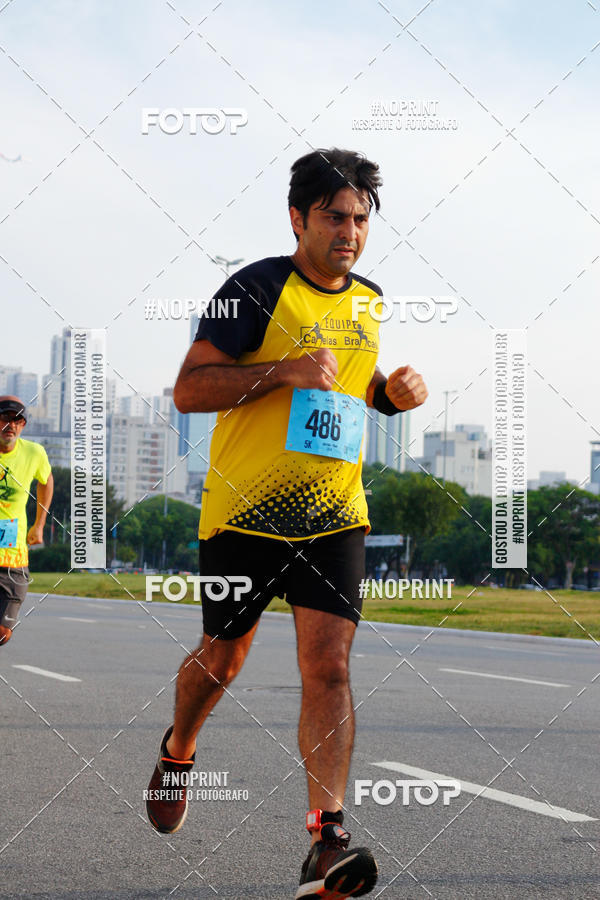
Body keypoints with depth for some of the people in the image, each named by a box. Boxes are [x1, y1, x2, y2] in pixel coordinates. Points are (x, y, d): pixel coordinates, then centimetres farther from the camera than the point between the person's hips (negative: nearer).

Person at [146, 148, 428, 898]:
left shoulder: (370, 302, 11)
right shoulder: (256, 290, -8)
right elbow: (187, 390, -12)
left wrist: (394, 391, 6)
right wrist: (283, 370, -23)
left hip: (335, 514, 3)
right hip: (245, 508, -3)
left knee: (328, 663, -12)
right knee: (223, 657, 12)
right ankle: (177, 753, 44)